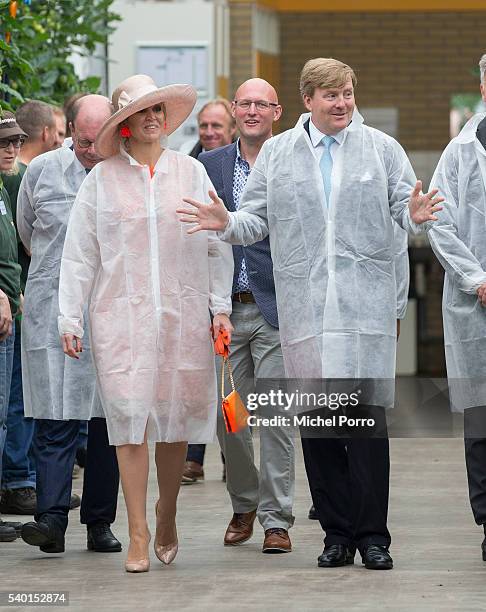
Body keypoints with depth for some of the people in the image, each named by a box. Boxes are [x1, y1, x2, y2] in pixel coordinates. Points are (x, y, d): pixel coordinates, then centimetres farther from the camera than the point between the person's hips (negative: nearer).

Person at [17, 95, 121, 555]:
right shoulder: (42, 171, 4)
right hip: (53, 313, 0)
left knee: (109, 421, 4)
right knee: (55, 419, -9)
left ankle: (100, 523, 11)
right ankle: (51, 519, -14)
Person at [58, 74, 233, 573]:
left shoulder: (191, 172, 9)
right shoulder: (102, 178, 5)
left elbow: (217, 245, 12)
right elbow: (79, 255, 7)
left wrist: (220, 307, 6)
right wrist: (69, 320, 3)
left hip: (183, 314, 1)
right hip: (121, 315, -1)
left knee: (176, 417, 2)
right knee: (129, 416, -7)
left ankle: (167, 516, 25)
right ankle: (138, 536, -4)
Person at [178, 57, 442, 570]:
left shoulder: (382, 149, 9)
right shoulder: (276, 153, 12)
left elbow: (404, 207, 4)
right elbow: (258, 219, 12)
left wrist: (415, 213, -19)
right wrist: (227, 223, -8)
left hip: (366, 301, -2)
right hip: (304, 306, 2)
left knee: (366, 413, -7)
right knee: (315, 419, 2)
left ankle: (372, 534, -1)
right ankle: (337, 532, 11)